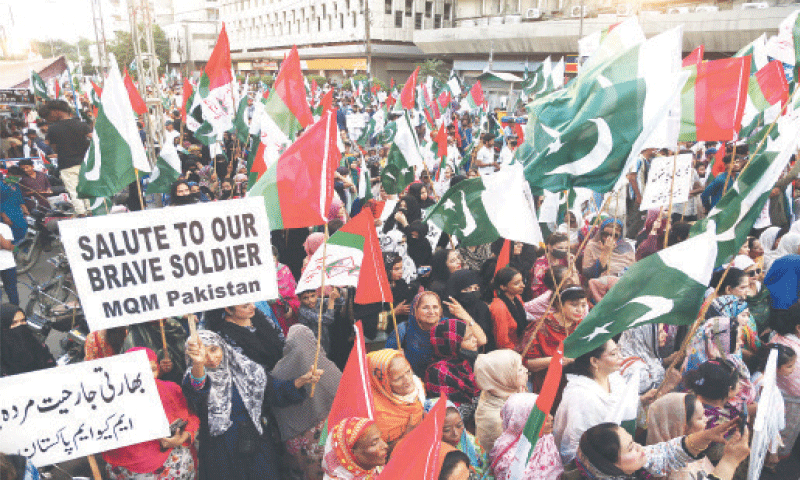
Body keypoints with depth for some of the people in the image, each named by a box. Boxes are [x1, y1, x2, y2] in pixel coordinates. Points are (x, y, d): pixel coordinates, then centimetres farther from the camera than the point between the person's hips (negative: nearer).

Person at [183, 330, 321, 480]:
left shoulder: (245, 368, 2)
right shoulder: (197, 376, -8)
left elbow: (275, 391, 4)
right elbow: (195, 389, -34)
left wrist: (301, 381, -14)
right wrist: (197, 365, -57)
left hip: (255, 445, 2)